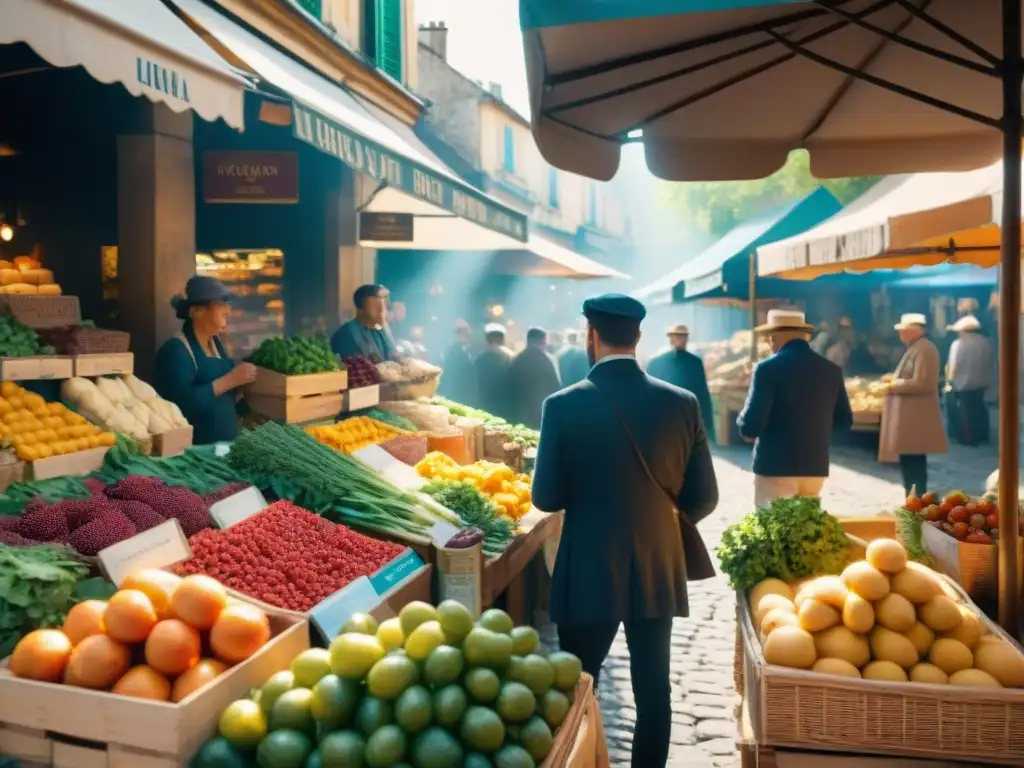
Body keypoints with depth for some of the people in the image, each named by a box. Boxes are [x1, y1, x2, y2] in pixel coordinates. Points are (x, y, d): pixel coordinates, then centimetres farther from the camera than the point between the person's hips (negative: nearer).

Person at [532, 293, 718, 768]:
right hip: (658, 570, 3)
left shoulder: (564, 405, -13)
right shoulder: (682, 403, -5)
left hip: (589, 573, -2)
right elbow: (703, 497, -1)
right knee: (653, 688, 15)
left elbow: (546, 498, -8)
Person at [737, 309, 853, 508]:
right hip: (816, 467, 6)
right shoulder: (831, 369, 5)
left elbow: (751, 424, -17)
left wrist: (746, 428, 5)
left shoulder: (768, 368, -12)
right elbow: (844, 421, 13)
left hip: (776, 467, -5)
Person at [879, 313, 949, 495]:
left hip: (915, 418, -10)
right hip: (908, 416, 10)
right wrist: (895, 378, 8)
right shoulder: (914, 348, 15)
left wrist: (895, 384, -14)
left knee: (914, 462, -5)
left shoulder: (924, 349, -16)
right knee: (908, 460, 14)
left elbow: (921, 384, -23)